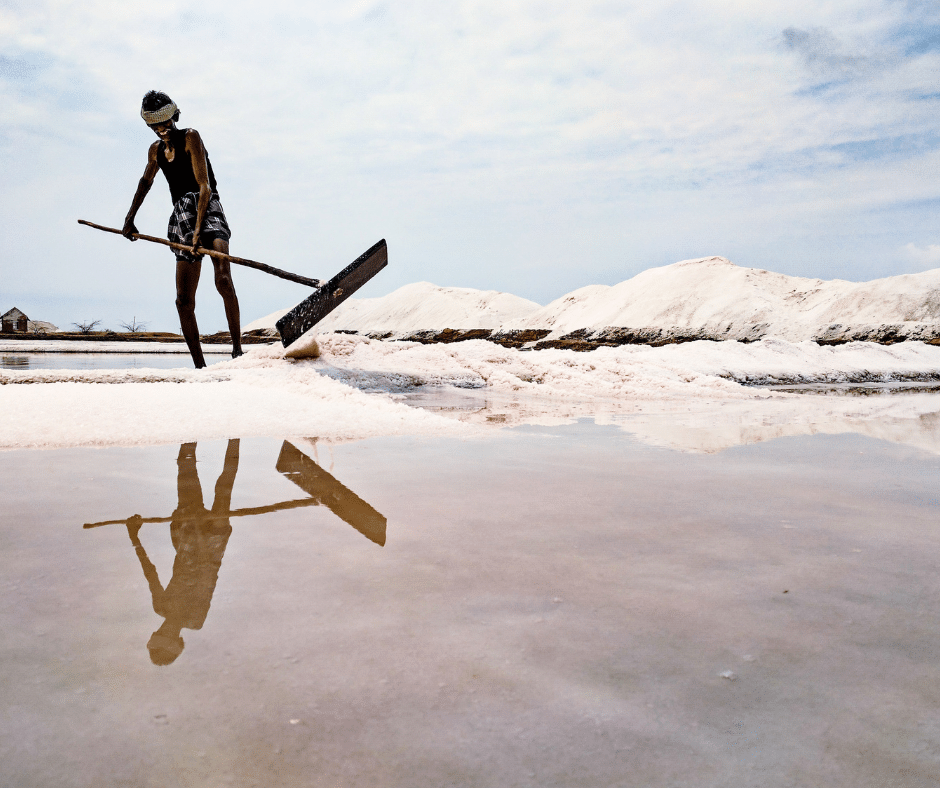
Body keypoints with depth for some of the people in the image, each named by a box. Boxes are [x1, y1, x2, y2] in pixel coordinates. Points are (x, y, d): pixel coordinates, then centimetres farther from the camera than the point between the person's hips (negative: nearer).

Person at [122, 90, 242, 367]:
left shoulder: (191, 137, -4)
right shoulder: (156, 150, 15)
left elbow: (205, 186, -12)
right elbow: (146, 181, 36)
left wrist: (198, 230, -21)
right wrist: (130, 217, 31)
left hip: (207, 209, -6)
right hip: (181, 217, 6)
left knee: (223, 280, -31)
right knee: (184, 301, -1)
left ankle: (237, 347, -25)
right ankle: (199, 365, 6)